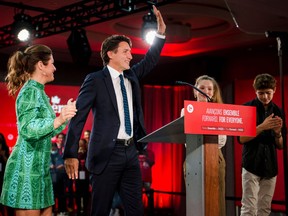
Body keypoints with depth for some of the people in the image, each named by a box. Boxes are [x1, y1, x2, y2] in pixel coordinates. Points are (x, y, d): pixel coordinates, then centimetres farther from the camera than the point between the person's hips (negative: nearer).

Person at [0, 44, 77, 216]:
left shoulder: (38, 91, 16)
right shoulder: (30, 91, -12)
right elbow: (27, 129, -26)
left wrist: (66, 114, 27)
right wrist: (59, 120, -38)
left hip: (39, 166, 9)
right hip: (27, 166, -9)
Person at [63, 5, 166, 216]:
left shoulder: (131, 76, 13)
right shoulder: (95, 80, -6)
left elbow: (150, 61, 24)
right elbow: (78, 117, -10)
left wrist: (161, 33, 10)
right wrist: (71, 154, -17)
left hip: (131, 152, 6)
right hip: (107, 153, -6)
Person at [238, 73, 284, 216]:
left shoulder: (277, 111, 9)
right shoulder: (247, 108, -3)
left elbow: (280, 145, 11)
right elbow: (241, 139, -9)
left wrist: (278, 132, -10)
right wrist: (263, 126, -19)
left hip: (270, 166, 4)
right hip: (251, 165, -4)